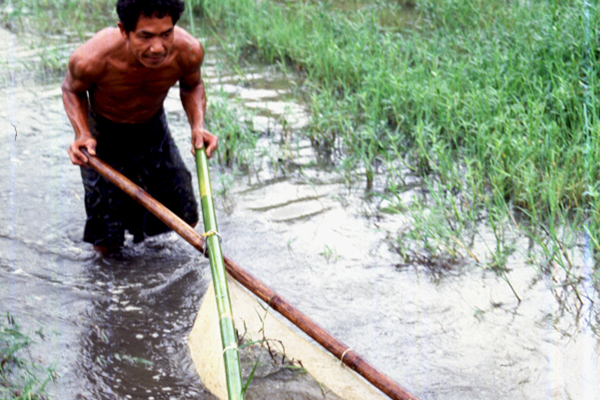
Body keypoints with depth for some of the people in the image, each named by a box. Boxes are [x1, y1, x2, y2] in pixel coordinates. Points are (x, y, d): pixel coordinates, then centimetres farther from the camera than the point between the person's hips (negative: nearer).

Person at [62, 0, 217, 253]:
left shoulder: (188, 52, -29)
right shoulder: (91, 60, -37)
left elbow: (192, 86, -4)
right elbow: (73, 89, -11)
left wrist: (198, 127, -22)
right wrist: (83, 135, -27)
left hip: (152, 127, 3)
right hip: (102, 133, -3)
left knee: (184, 220, 9)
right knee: (108, 244, 0)